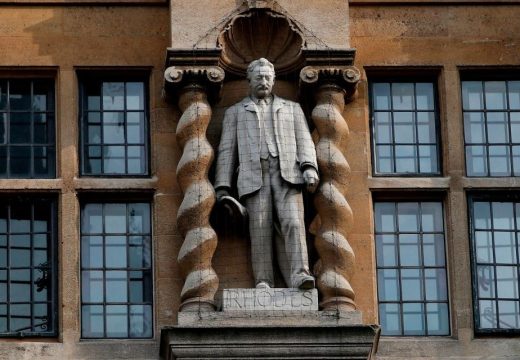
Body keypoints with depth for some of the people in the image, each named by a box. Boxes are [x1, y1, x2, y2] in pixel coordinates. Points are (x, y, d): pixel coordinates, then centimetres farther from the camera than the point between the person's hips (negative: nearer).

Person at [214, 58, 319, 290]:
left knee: (293, 223, -19)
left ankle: (300, 275, -30)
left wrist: (309, 167, -6)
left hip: (287, 174, 0)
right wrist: (222, 186, 4)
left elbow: (304, 141, 14)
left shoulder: (292, 109, 27)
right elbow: (226, 151, 17)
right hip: (254, 176, 0)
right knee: (260, 229, -12)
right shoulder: (235, 112, 25)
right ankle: (263, 282, -16)